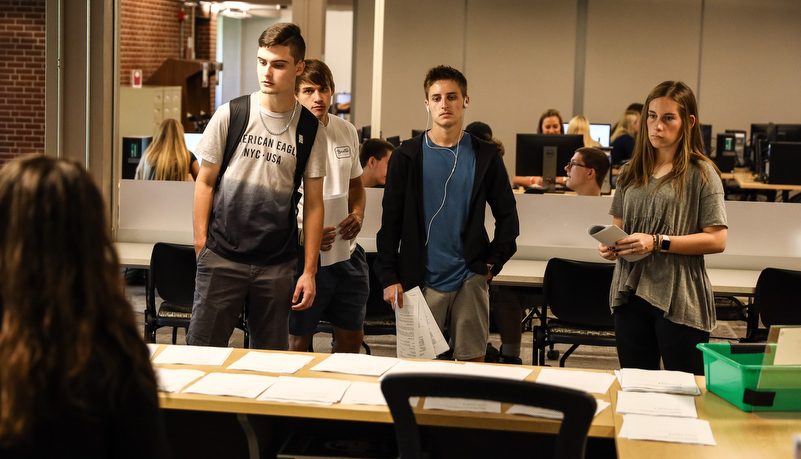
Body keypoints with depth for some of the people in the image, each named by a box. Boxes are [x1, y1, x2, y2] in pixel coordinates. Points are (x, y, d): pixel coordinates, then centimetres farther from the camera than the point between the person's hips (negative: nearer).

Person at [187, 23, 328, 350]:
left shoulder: (311, 130, 3)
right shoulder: (230, 115, 1)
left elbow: (313, 204, 5)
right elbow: (205, 182, 6)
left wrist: (309, 271, 1)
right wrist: (201, 244, -2)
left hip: (277, 264, 1)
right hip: (222, 258, -1)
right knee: (203, 349, -1)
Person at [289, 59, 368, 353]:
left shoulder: (347, 132, 10)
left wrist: (357, 215, 2)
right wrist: (306, 230, -23)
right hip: (303, 252, -5)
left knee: (352, 337, 12)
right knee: (298, 340, 2)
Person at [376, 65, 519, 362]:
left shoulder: (485, 156, 6)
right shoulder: (407, 157, 4)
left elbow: (508, 217, 11)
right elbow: (390, 223, 4)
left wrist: (491, 264, 1)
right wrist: (388, 277, -3)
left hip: (470, 280, 1)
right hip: (420, 281, 0)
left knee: (472, 362, 3)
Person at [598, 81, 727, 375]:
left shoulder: (701, 174, -4)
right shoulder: (631, 172, 12)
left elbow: (717, 240, -10)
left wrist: (658, 243, -17)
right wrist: (609, 244, -4)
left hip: (680, 299, -5)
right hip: (631, 293, 5)